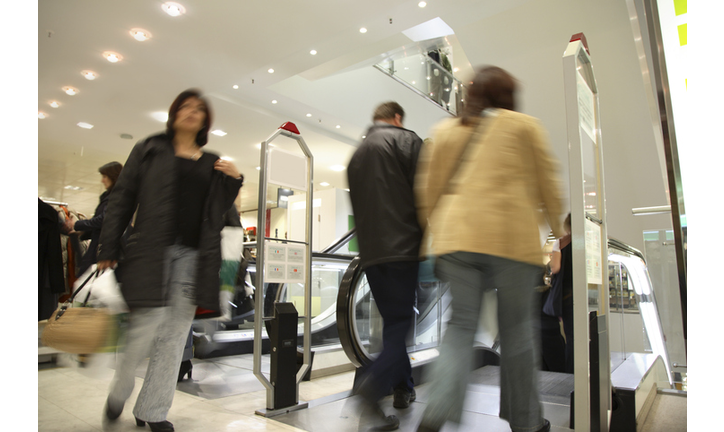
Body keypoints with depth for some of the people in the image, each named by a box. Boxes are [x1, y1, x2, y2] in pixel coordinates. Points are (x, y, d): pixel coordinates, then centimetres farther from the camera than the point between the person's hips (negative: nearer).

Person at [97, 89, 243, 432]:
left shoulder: (213, 164, 16)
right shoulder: (149, 150, 9)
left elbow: (217, 212, 16)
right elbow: (122, 200, 5)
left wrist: (233, 181, 0)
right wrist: (109, 249, -2)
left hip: (194, 256, 3)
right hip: (152, 250, -3)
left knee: (175, 336, 4)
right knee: (146, 326, -7)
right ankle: (118, 395, 22)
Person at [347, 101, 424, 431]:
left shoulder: (357, 154, 21)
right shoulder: (406, 140, 1)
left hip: (369, 250, 7)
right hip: (401, 245, -6)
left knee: (392, 320, 16)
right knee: (401, 320, -3)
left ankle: (403, 387, 25)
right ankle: (374, 384, -21)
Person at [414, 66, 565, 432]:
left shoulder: (444, 130, 16)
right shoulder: (525, 126, 10)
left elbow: (426, 188, 14)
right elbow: (548, 184, 10)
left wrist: (434, 232, 22)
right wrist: (558, 229, 22)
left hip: (456, 237, 2)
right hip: (512, 238, -2)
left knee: (461, 325, 10)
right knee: (516, 328, 11)